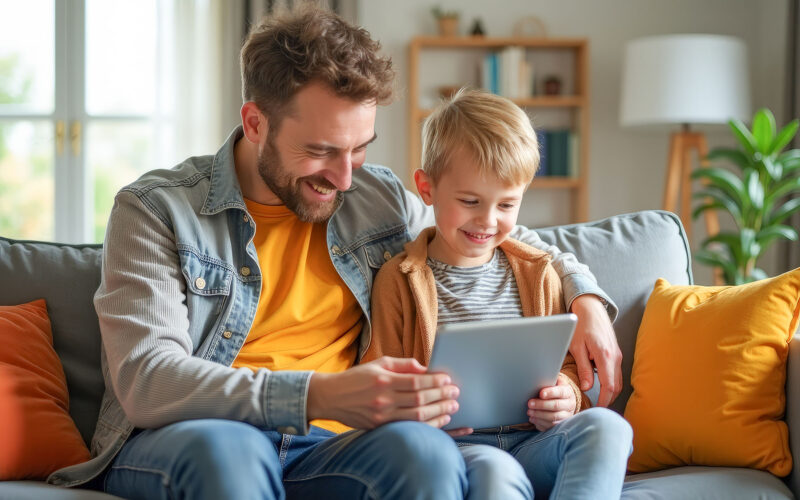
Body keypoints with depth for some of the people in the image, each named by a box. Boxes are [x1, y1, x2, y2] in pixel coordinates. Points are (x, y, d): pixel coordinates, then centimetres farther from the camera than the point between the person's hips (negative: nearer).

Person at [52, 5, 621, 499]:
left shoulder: (378, 201, 12)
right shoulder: (156, 211, -2)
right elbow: (146, 383, -16)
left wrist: (586, 299, 8)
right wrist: (321, 395, -29)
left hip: (322, 448, 3)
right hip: (177, 443, -3)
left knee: (422, 447, -32)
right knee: (224, 444, -40)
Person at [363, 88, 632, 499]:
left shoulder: (537, 274, 17)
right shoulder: (399, 280, 6)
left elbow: (565, 364, 22)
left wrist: (564, 395, -3)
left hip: (532, 442, 4)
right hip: (456, 447, -4)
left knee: (606, 426, -27)